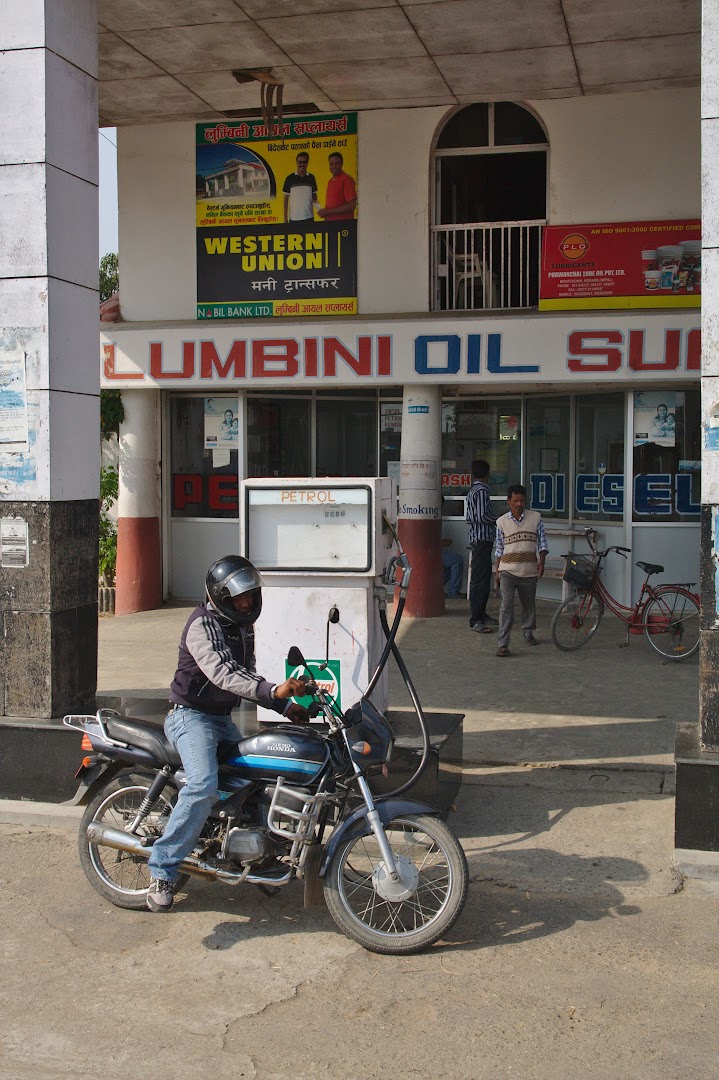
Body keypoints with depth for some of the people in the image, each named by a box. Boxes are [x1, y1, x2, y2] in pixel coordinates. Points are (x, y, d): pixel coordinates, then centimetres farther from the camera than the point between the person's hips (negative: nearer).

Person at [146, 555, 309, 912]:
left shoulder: (243, 625, 11)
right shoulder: (202, 625, -18)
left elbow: (246, 674, 20)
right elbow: (223, 673, -34)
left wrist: (285, 706, 9)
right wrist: (272, 691, -47)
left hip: (222, 720, 10)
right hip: (191, 716, -9)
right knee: (203, 786, -29)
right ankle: (162, 870, -23)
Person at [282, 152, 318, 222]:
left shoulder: (311, 178, 7)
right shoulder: (290, 178, 1)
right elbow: (286, 198, 5)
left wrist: (315, 201, -7)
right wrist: (285, 218, 2)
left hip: (309, 217, 2)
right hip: (294, 217, -2)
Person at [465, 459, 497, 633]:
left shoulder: (472, 491, 16)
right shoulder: (482, 490, -14)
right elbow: (482, 516, -22)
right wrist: (497, 521, -5)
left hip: (476, 539, 10)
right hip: (483, 539, -10)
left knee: (481, 578, 16)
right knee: (480, 579, -10)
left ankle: (480, 614, 24)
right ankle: (475, 620, -11)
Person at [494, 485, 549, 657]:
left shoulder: (535, 517, 3)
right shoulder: (502, 521, 4)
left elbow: (542, 542, 6)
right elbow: (499, 549, 11)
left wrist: (541, 561, -8)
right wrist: (497, 571, 10)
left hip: (529, 571, 1)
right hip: (507, 571, -1)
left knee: (529, 604, 16)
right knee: (507, 605, -13)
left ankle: (528, 633, 41)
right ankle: (502, 644, -15)